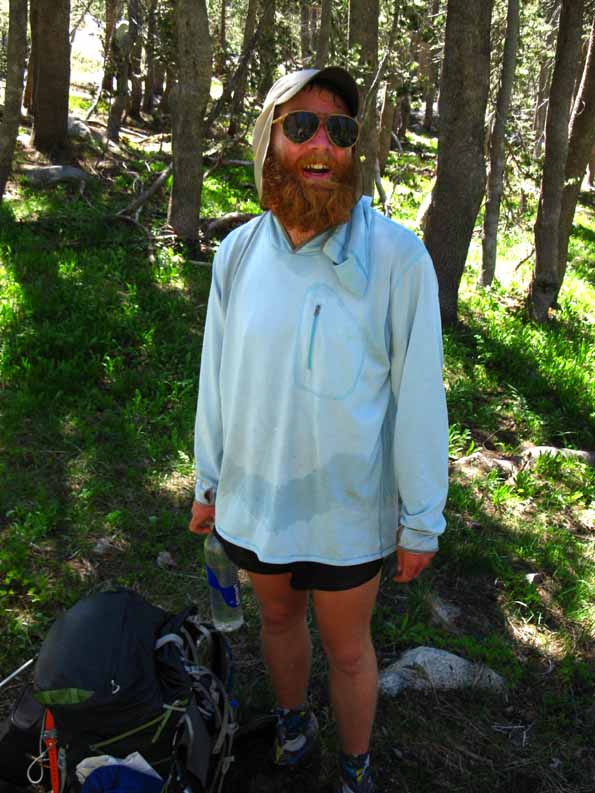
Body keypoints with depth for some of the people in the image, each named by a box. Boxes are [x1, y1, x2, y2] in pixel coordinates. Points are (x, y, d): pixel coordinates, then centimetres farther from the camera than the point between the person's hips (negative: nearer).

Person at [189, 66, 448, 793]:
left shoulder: (396, 256, -19)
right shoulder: (238, 252, -6)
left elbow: (419, 396, -14)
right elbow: (218, 375, 3)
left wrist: (423, 521, -8)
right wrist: (208, 482, 10)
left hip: (347, 512, -3)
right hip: (251, 500, 4)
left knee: (346, 648, 17)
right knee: (278, 616, 26)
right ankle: (292, 721, 55)